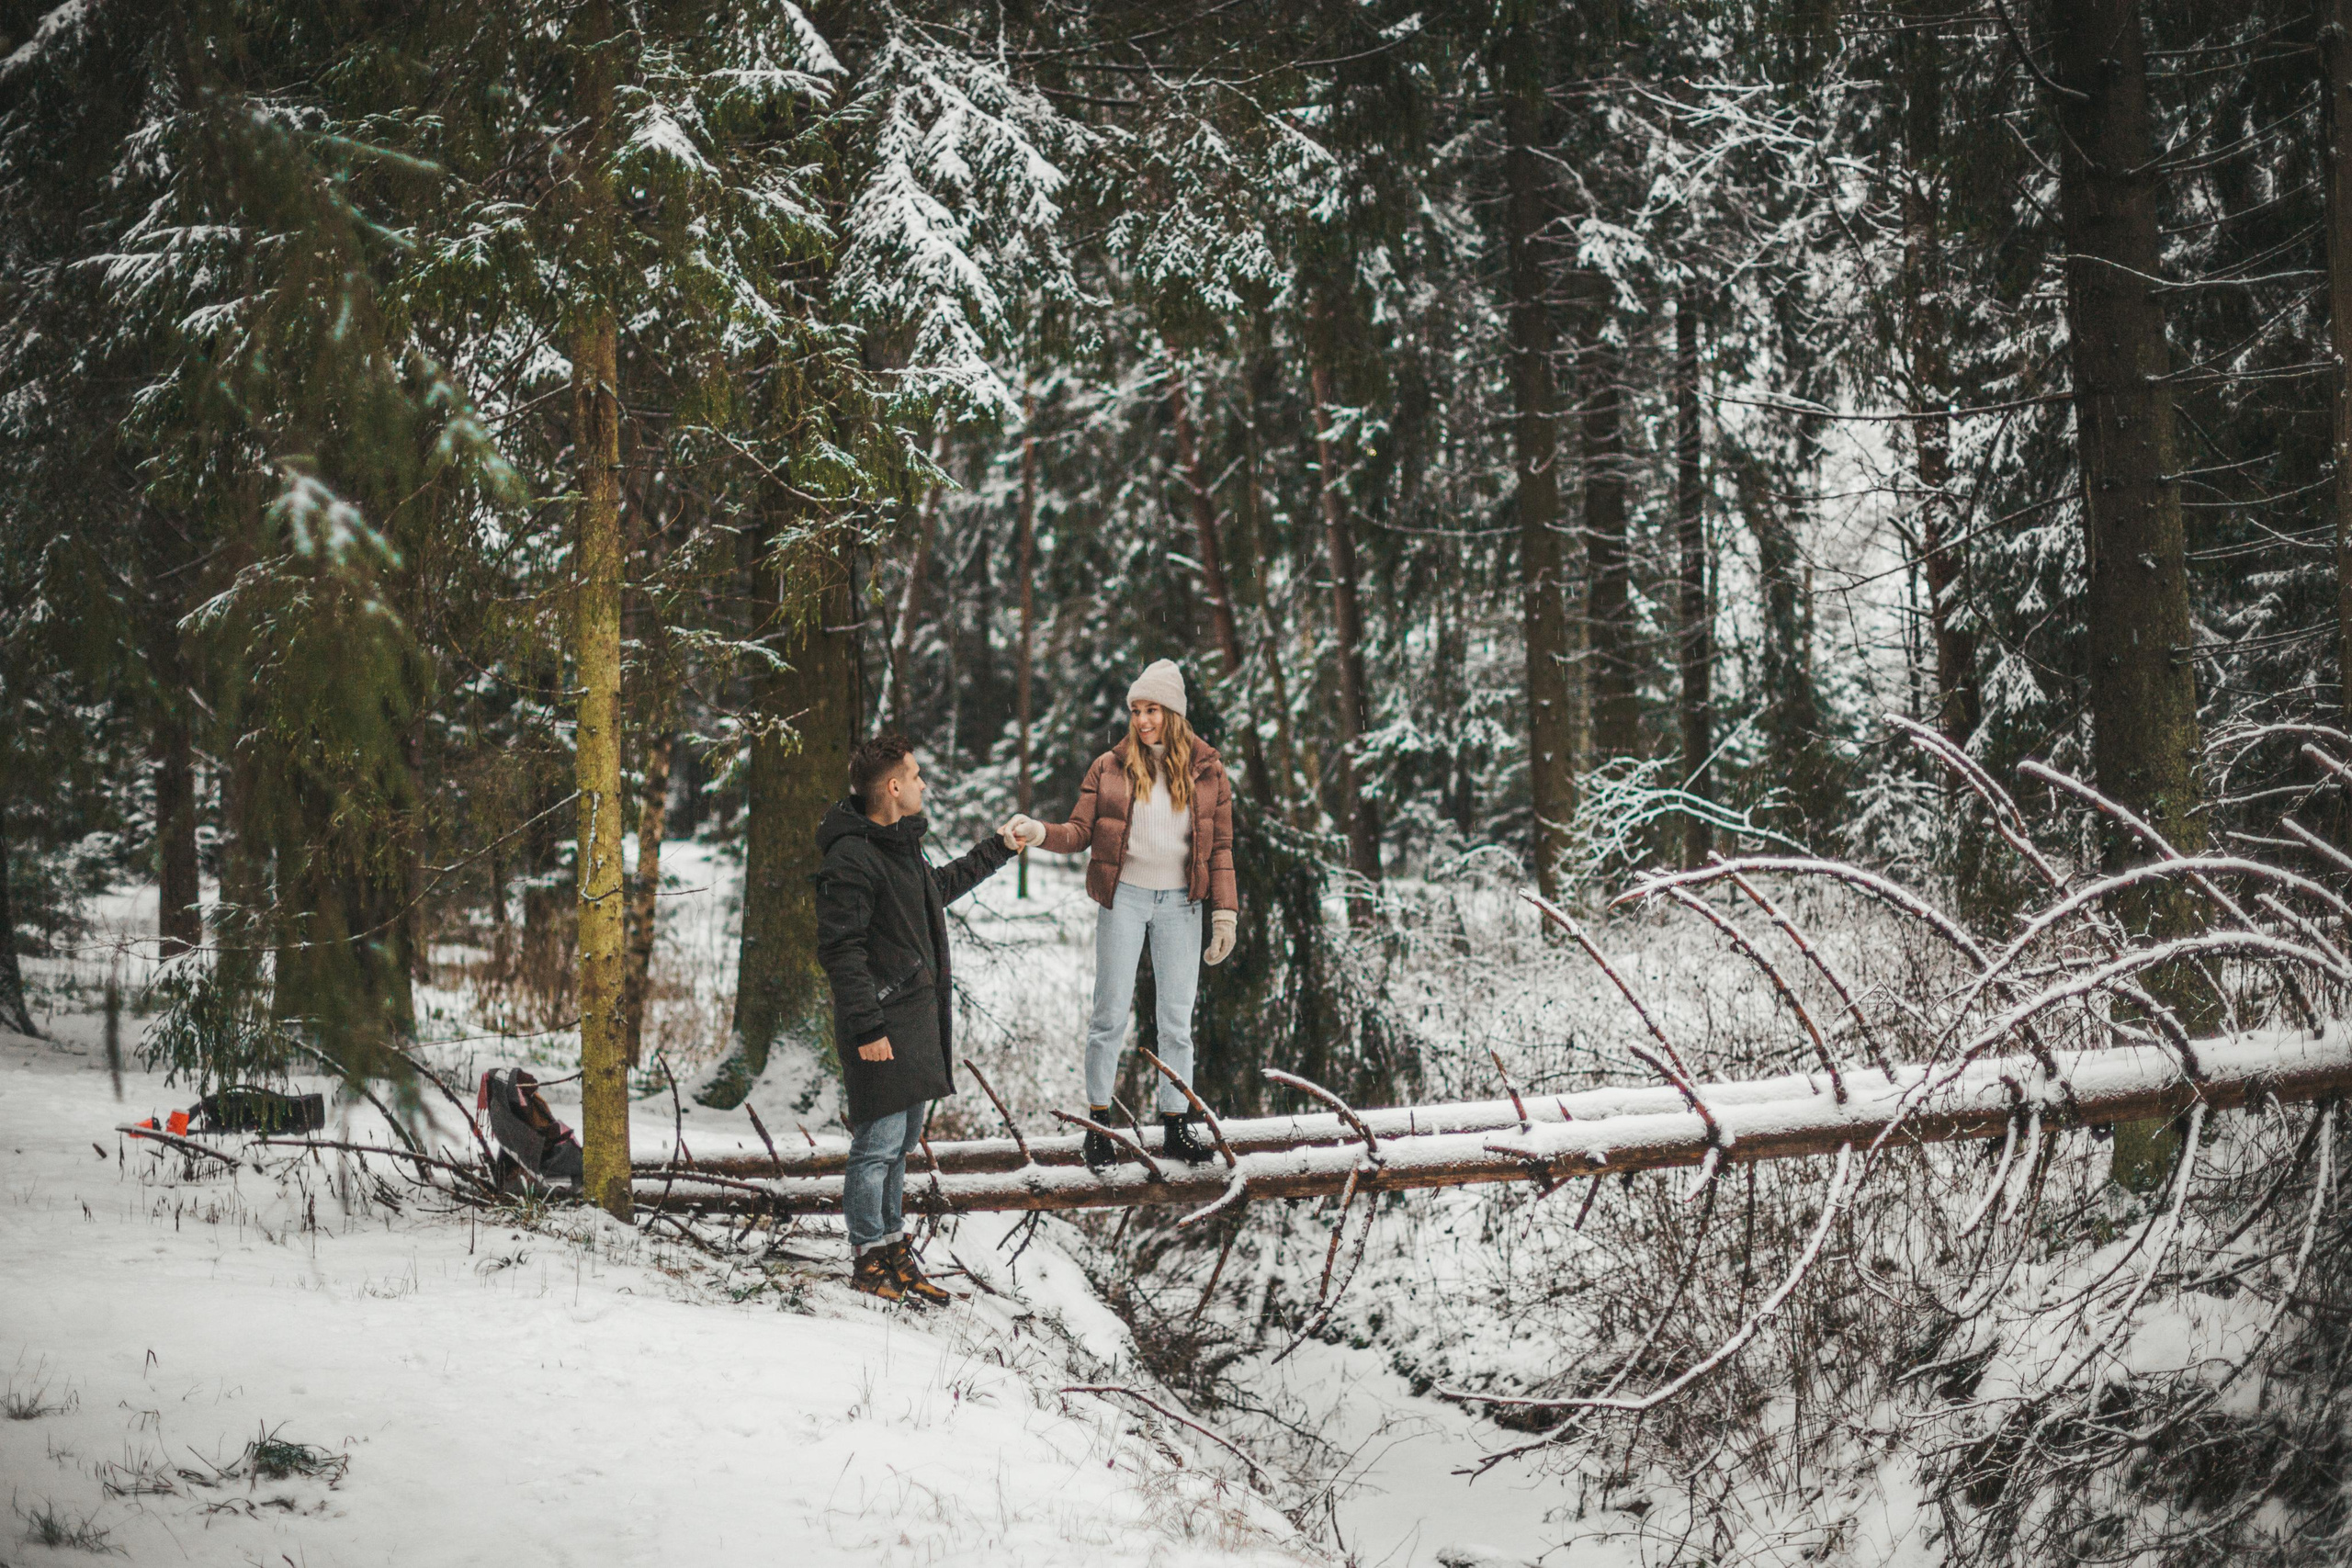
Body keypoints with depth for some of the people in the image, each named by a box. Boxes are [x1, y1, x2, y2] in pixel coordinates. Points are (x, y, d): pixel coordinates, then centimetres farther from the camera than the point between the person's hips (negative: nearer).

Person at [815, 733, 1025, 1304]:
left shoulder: (902, 842, 13)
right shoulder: (852, 857, -18)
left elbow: (937, 887, 34)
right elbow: (840, 950, -20)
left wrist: (997, 849, 41)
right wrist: (866, 1027, -22)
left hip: (919, 1018, 10)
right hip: (882, 1025, -10)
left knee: (902, 1141, 15)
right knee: (879, 1144, -4)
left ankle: (893, 1250, 24)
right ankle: (869, 1259, 7)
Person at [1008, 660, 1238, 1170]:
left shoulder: (1207, 771, 4)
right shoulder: (1110, 767, 2)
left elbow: (1220, 846, 5)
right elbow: (1081, 831, 0)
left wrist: (1225, 911, 0)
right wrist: (1041, 833, -20)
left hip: (1180, 903, 1)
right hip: (1124, 898, -1)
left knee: (1177, 1018, 6)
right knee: (1110, 1014, 0)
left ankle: (1176, 1124, 14)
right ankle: (1098, 1124, 9)